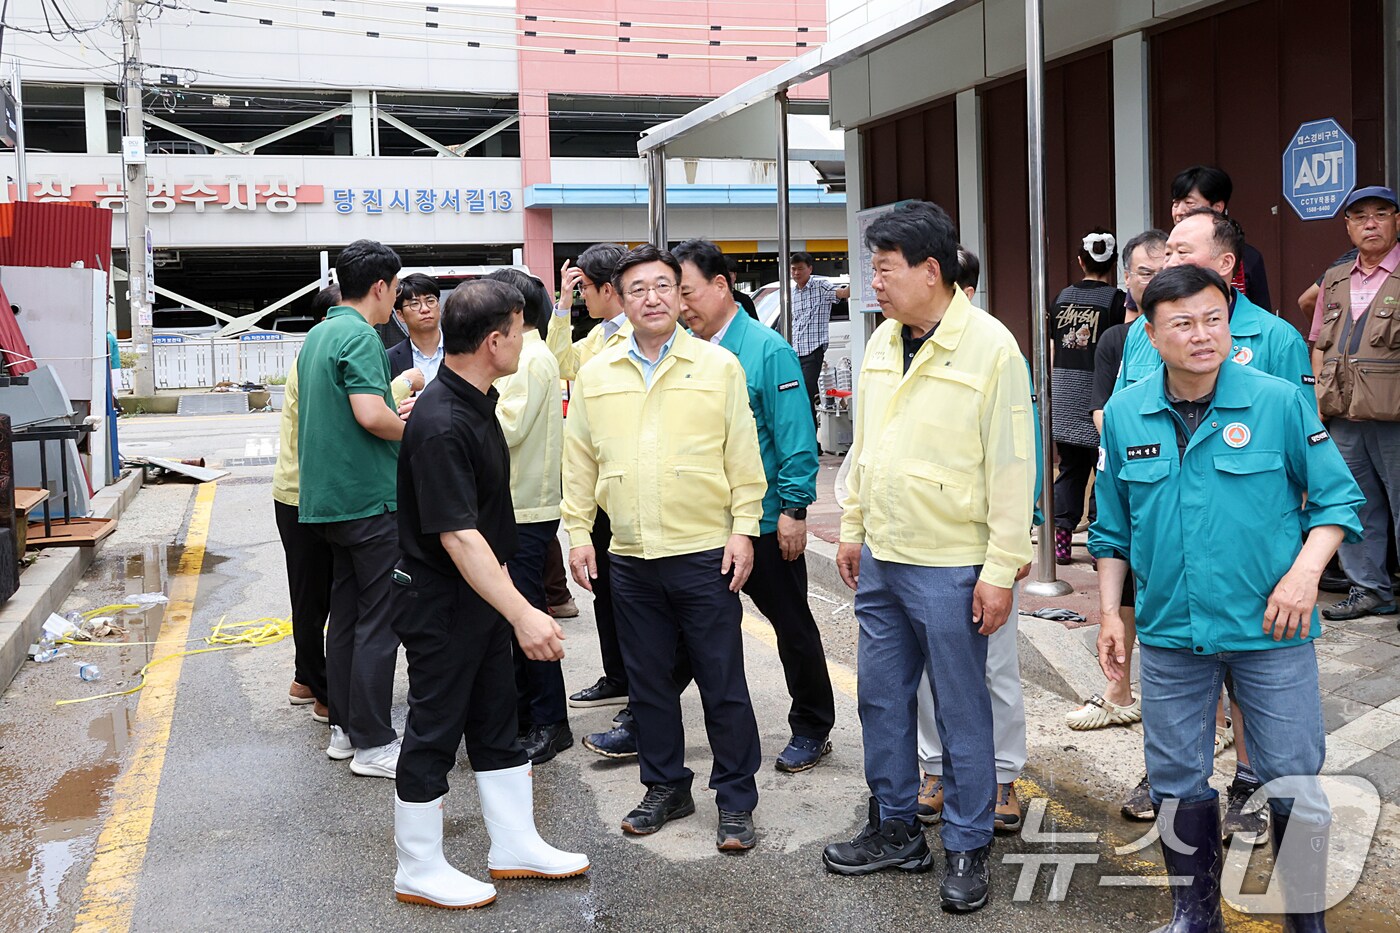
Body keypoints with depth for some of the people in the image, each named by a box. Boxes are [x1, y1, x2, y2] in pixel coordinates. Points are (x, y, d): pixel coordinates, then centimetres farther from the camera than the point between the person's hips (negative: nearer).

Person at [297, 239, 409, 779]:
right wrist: (414, 431, -7)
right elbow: (371, 414, -25)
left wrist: (395, 411, 21)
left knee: (346, 611, 15)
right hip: (370, 497, -9)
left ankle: (344, 726, 22)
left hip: (327, 497, 10)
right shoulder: (360, 336, -14)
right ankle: (373, 744, -1)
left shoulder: (316, 335, 15)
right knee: (380, 619, -4)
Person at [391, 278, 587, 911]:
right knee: (433, 733, 4)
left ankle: (515, 847, 31)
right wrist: (523, 615, -33)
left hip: (483, 596, 10)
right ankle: (419, 872, 19)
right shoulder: (441, 425, -27)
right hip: (441, 604, -10)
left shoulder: (476, 402, 6)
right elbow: (458, 535, -31)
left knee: (497, 722, 17)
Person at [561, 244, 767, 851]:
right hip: (630, 558, 3)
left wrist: (744, 530, -5)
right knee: (648, 681, 13)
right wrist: (578, 532, 7)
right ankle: (666, 788, 29)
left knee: (723, 684, 3)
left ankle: (736, 800, 16)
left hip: (705, 552, -3)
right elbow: (579, 463, 12)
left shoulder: (719, 367, 0)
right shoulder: (595, 375, 8)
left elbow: (743, 456, 0)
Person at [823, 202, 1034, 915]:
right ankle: (895, 830, 31)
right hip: (880, 559, 7)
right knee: (882, 700, 15)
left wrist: (1001, 570, -14)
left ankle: (966, 849, 21)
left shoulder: (990, 346, -13)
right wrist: (852, 528, 17)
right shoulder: (881, 342, 8)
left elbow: (1011, 465, -14)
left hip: (948, 567, -7)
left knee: (961, 712, 5)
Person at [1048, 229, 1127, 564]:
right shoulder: (1116, 299, -6)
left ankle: (1061, 537, 8)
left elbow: (1051, 351, 12)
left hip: (1063, 392, 5)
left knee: (1070, 466, 12)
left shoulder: (1062, 298, 8)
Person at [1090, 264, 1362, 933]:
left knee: (1295, 786, 5)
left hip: (1270, 629, -2)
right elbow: (1113, 529, 11)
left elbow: (1336, 498, 1)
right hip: (1170, 632, 3)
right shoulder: (1124, 415, 1)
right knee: (1177, 784, 13)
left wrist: (1305, 573, -13)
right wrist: (1110, 613, 8)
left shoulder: (1280, 401, -7)